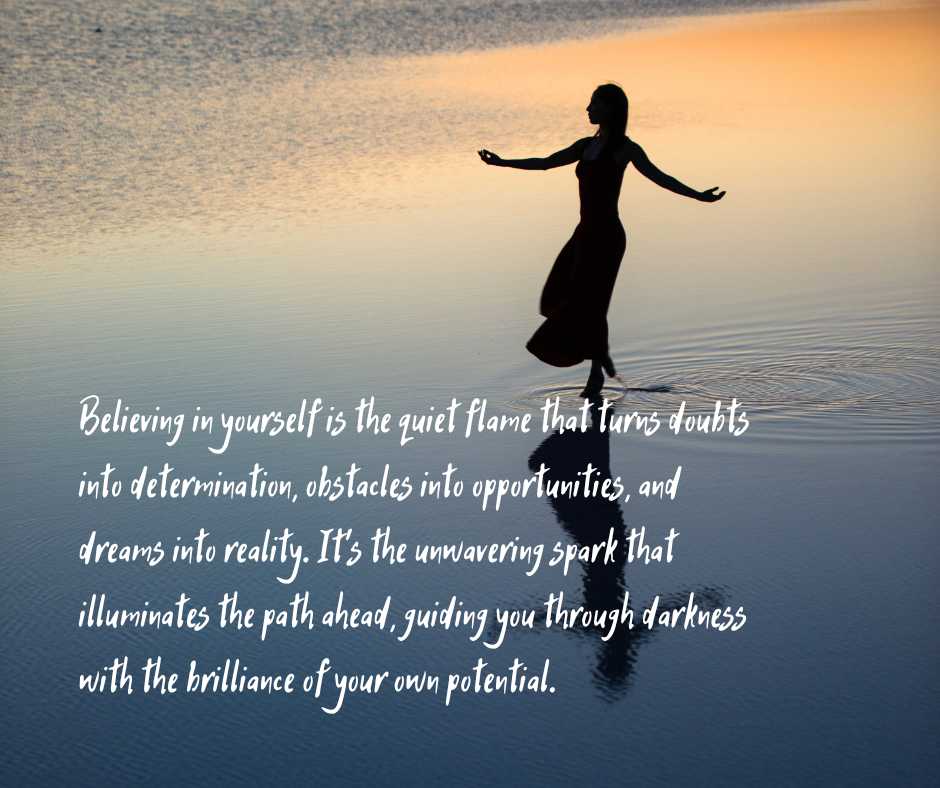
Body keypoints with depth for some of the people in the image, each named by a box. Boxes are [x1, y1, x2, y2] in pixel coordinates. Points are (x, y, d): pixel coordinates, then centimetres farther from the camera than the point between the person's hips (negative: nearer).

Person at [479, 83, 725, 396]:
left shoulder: (625, 148, -7)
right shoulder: (587, 146, 13)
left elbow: (658, 177, -15)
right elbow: (545, 163, 21)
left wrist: (698, 196, -28)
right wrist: (502, 163, 24)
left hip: (606, 236, -8)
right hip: (585, 232, 8)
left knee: (588, 302, -6)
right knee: (559, 298, 10)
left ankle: (597, 371, 7)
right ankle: (602, 354, 23)